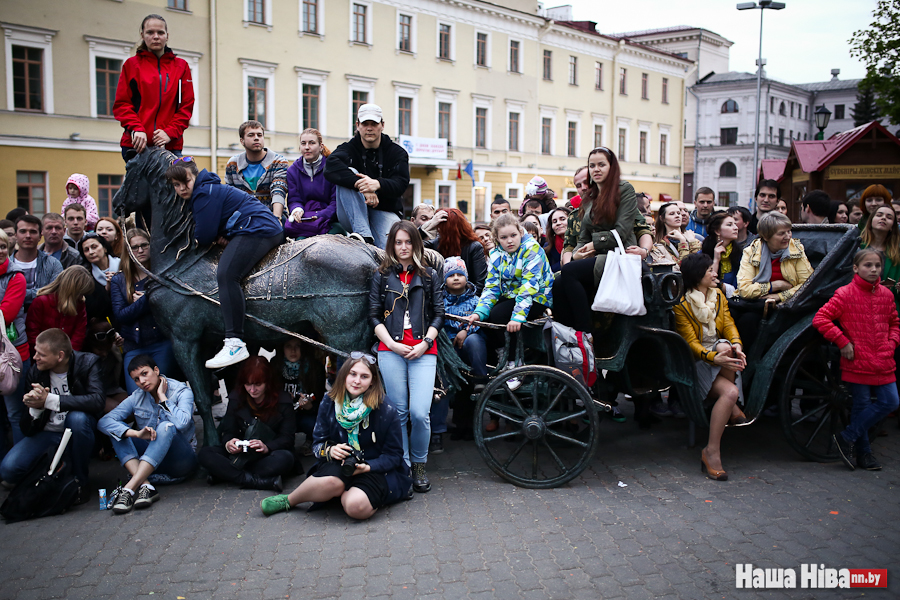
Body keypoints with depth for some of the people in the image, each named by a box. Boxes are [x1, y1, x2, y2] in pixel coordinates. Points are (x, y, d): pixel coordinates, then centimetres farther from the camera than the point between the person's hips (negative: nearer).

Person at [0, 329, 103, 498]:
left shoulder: (87, 362, -15)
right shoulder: (34, 372, -7)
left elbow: (97, 401, -34)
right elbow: (27, 427, -3)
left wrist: (48, 400, -33)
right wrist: (34, 406, -28)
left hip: (76, 428, -2)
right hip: (47, 432, 3)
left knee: (78, 418, -37)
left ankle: (80, 482, -15)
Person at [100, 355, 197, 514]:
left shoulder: (182, 391, -7)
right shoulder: (136, 398, 3)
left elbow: (182, 423, -28)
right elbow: (104, 422, -13)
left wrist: (162, 397, -16)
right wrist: (136, 433, -30)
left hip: (181, 458, -4)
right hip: (153, 461, 4)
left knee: (166, 427, -32)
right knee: (118, 429, -15)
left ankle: (129, 489, -40)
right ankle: (146, 486, -35)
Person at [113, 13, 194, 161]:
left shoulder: (181, 66, 14)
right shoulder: (131, 64, 12)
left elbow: (187, 105, 8)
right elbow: (121, 104, 7)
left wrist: (170, 132, -6)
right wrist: (136, 128, -12)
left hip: (171, 145, 1)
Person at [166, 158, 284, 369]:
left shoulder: (206, 193, -9)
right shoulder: (209, 190, 23)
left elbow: (204, 237, -13)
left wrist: (216, 238, 9)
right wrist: (220, 237, 4)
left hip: (256, 230, -12)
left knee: (226, 274, -28)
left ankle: (235, 343, -38)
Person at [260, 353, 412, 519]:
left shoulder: (387, 411, -10)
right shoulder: (329, 403, 0)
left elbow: (394, 455, -6)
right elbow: (318, 443, 5)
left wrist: (368, 467, -23)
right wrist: (330, 450, -19)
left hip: (375, 469, -2)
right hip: (338, 465, 2)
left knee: (356, 507, -34)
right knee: (331, 481, -36)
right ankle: (289, 501, -8)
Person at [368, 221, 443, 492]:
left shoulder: (429, 275, 13)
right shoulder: (381, 276, 12)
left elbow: (439, 314, 10)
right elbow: (374, 316, 8)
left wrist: (425, 343, -5)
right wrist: (392, 344, -6)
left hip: (423, 351, 0)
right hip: (390, 350, 1)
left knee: (420, 413, -11)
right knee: (399, 412, 1)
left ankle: (419, 466, 10)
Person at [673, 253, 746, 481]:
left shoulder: (719, 296, 14)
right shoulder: (682, 305, -7)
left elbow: (729, 325, 3)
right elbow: (691, 343, -15)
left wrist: (736, 345, -21)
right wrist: (715, 358, -33)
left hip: (719, 352, 5)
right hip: (697, 362, -5)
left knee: (725, 346, -33)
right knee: (730, 392, -31)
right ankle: (712, 451, -25)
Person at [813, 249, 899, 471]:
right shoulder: (846, 294, -10)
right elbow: (820, 319, -15)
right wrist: (843, 342, -17)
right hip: (858, 362, -5)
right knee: (861, 405, 3)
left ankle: (847, 437, 12)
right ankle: (863, 453, 20)